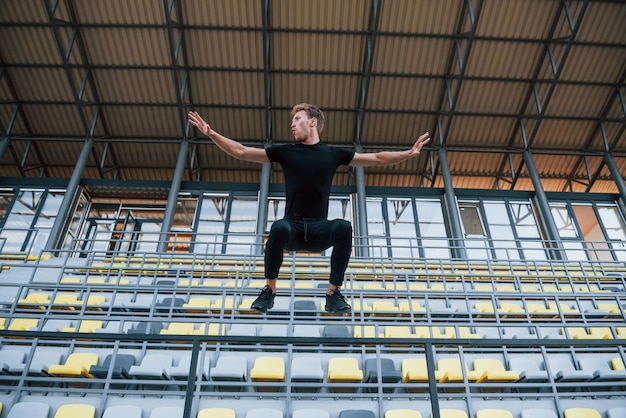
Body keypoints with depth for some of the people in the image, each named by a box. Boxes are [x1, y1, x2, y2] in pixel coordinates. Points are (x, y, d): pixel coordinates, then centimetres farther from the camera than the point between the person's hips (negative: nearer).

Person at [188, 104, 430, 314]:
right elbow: (240, 152, 8)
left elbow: (378, 159, 12)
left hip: (319, 229, 1)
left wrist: (408, 153, 1)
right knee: (279, 227, -36)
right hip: (293, 228, 0)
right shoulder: (285, 152, 9)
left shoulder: (333, 154, 10)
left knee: (344, 227, -32)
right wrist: (211, 134, -2)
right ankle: (269, 291, -15)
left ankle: (333, 293, -17)